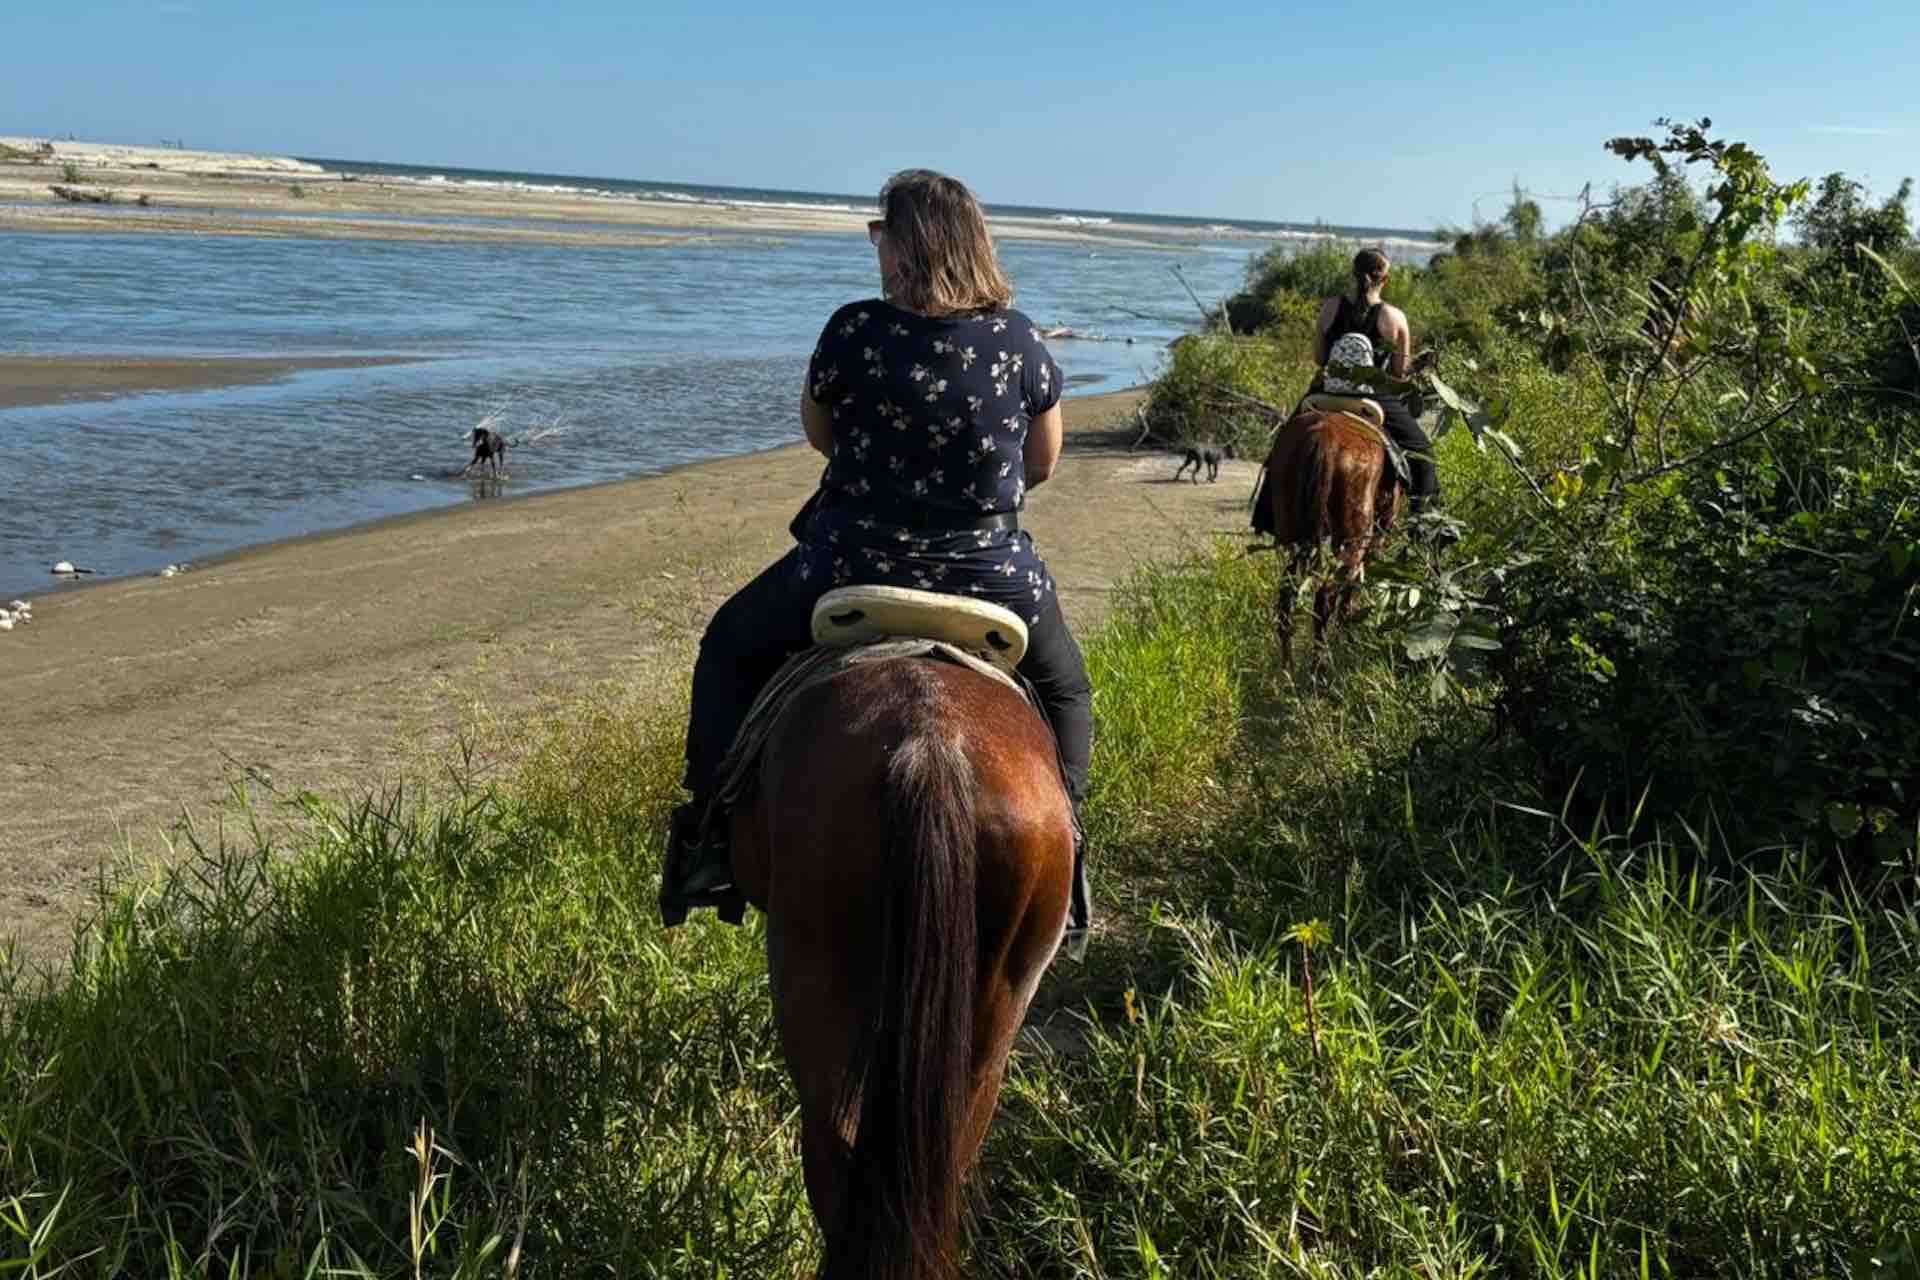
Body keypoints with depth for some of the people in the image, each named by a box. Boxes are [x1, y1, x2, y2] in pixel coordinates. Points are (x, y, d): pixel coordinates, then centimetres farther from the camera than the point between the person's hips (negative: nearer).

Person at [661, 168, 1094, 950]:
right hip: (995, 578, 2)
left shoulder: (854, 330, -12)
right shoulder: (1020, 339, -5)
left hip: (853, 570, -2)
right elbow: (1043, 461, 7)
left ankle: (712, 833, 21)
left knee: (731, 648, 25)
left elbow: (817, 434, 5)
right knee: (1062, 686, 32)